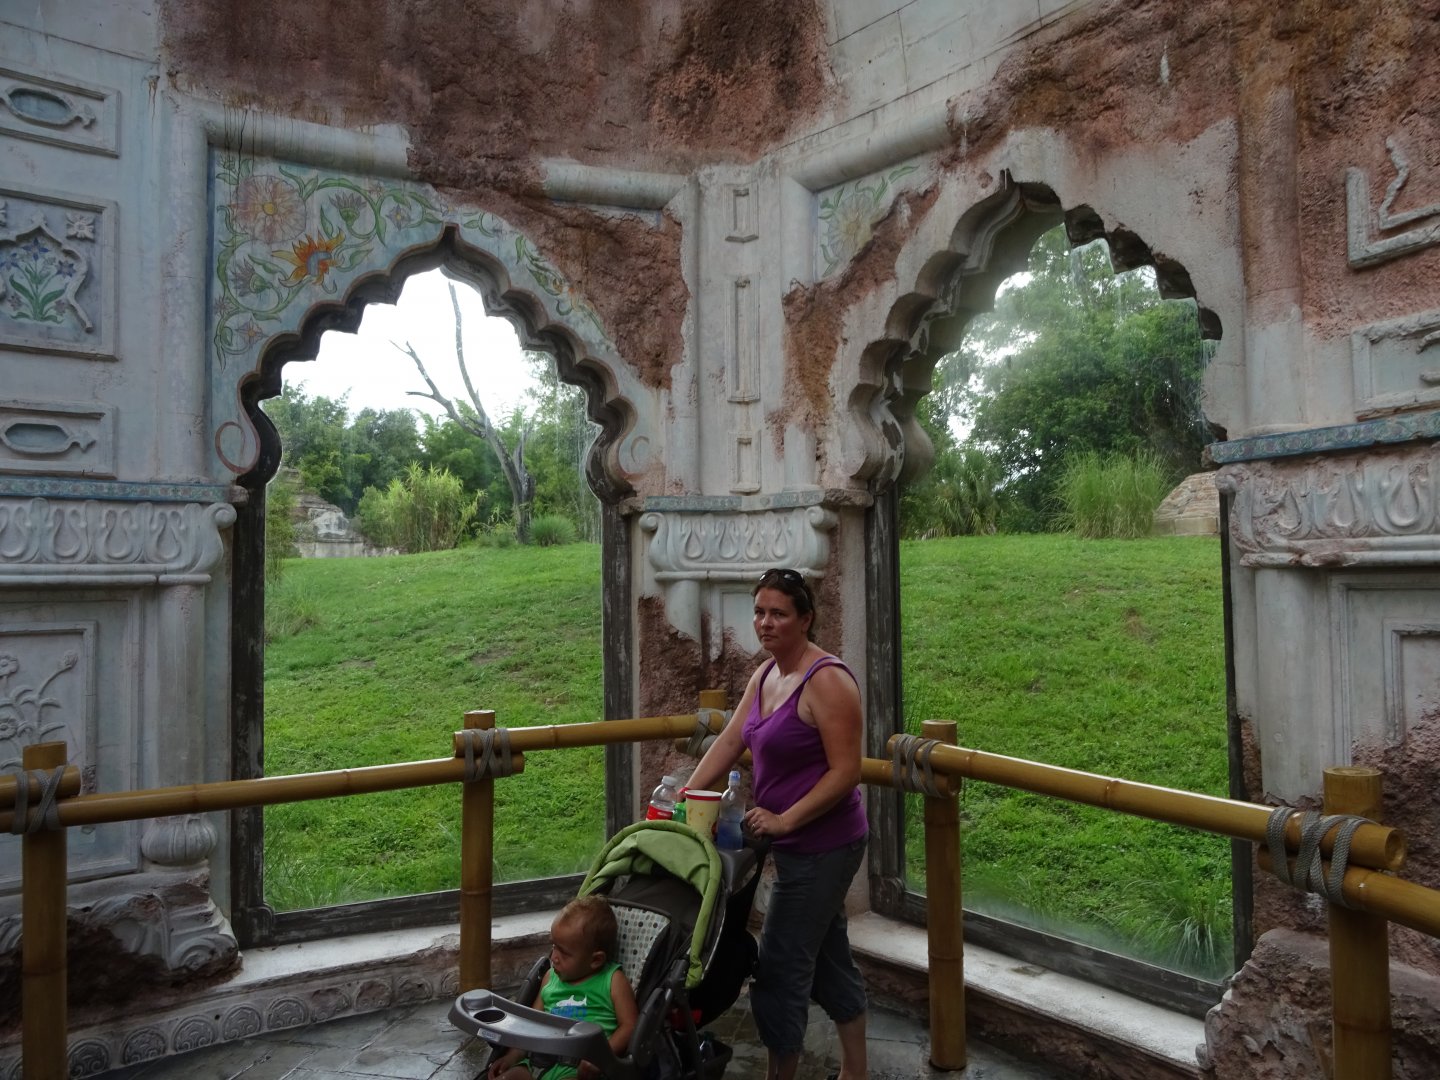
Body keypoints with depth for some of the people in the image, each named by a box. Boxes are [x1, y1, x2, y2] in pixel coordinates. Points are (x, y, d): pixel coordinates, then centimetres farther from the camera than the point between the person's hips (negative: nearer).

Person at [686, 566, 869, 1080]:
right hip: (797, 843, 9)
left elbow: (846, 773, -21)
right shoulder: (765, 674, 6)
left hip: (821, 845, -9)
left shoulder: (827, 681, -20)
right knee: (828, 956, 20)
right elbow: (729, 742, 5)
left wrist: (784, 820, -24)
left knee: (780, 967, 0)